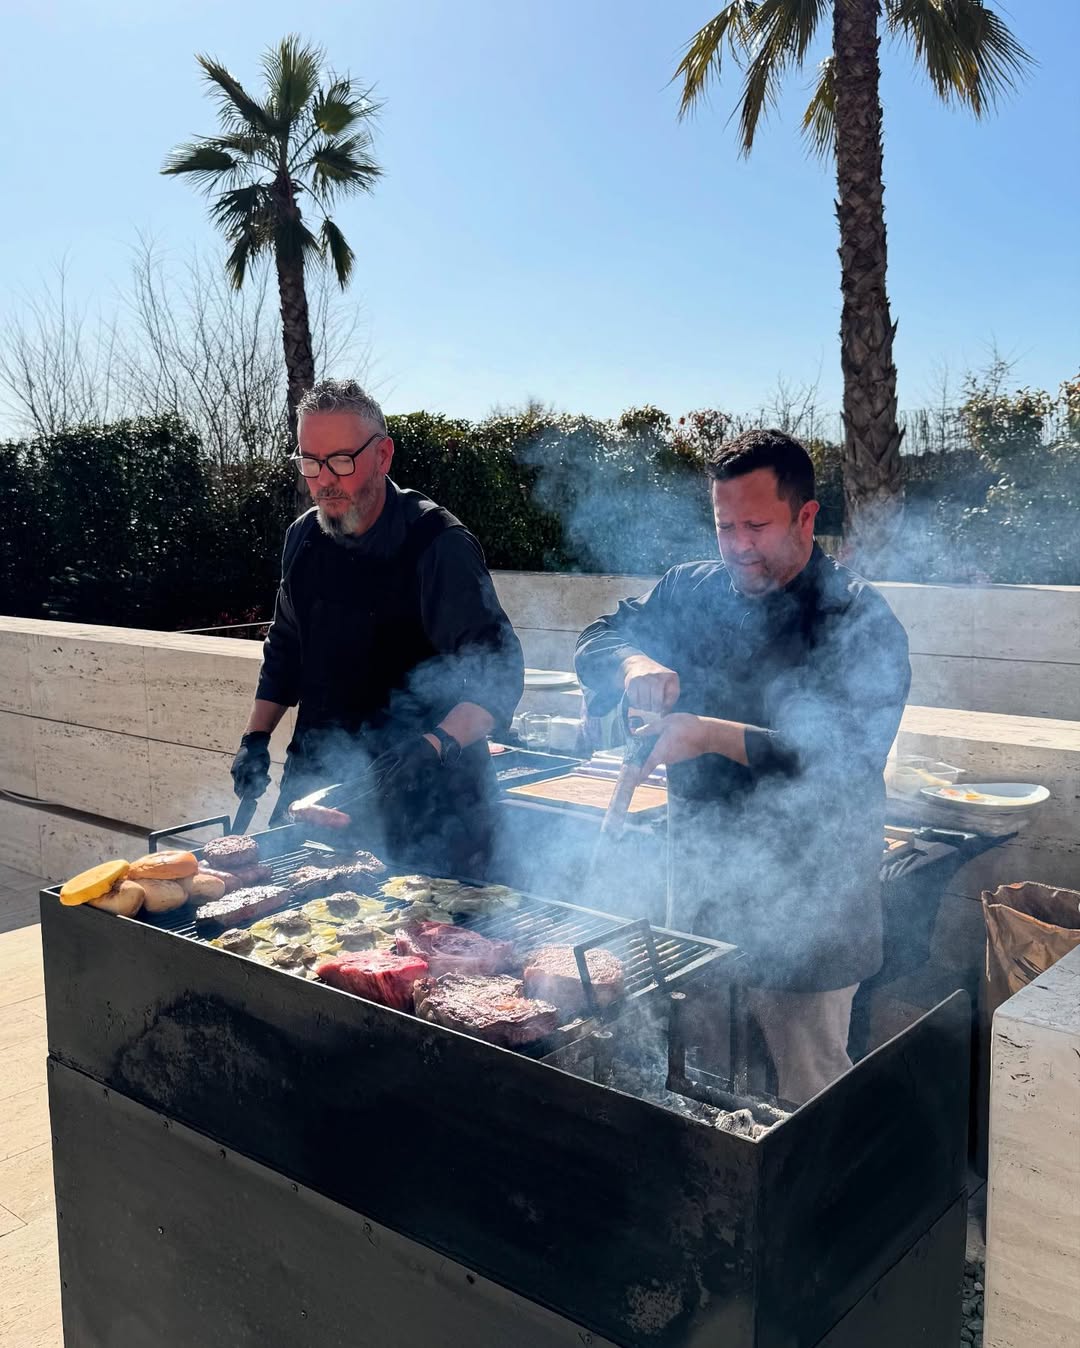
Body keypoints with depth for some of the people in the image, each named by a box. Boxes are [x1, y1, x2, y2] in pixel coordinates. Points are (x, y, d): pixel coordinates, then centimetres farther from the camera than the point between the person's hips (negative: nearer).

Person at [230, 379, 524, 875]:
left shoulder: (438, 545, -17)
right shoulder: (304, 538, 5)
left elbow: (498, 673, -23)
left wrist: (436, 746, -37)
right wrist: (255, 738, 11)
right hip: (318, 775, 6)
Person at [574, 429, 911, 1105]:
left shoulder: (861, 622, -12)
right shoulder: (692, 591, 5)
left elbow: (849, 758, -21)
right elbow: (599, 638, 7)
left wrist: (713, 734, -27)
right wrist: (634, 665, -17)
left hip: (803, 906, -5)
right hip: (700, 884, 5)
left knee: (808, 1096, 8)